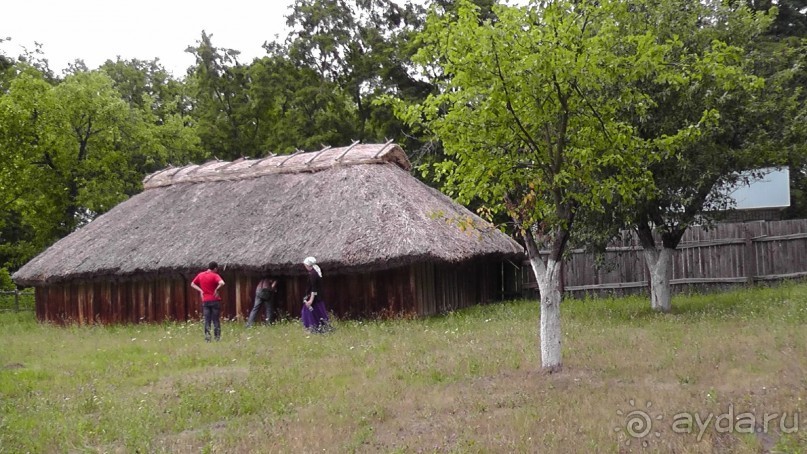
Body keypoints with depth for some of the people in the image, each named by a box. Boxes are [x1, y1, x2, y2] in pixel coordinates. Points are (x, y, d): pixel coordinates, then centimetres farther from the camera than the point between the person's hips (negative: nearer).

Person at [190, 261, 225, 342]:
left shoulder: (200, 275, 6)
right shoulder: (214, 275, -10)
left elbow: (192, 284, 15)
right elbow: (222, 283, -28)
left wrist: (200, 290, 6)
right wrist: (216, 289, -13)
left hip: (205, 301, 3)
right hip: (215, 300, -3)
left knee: (207, 320, 6)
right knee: (216, 320, 5)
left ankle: (207, 336, -4)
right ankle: (217, 337, 6)